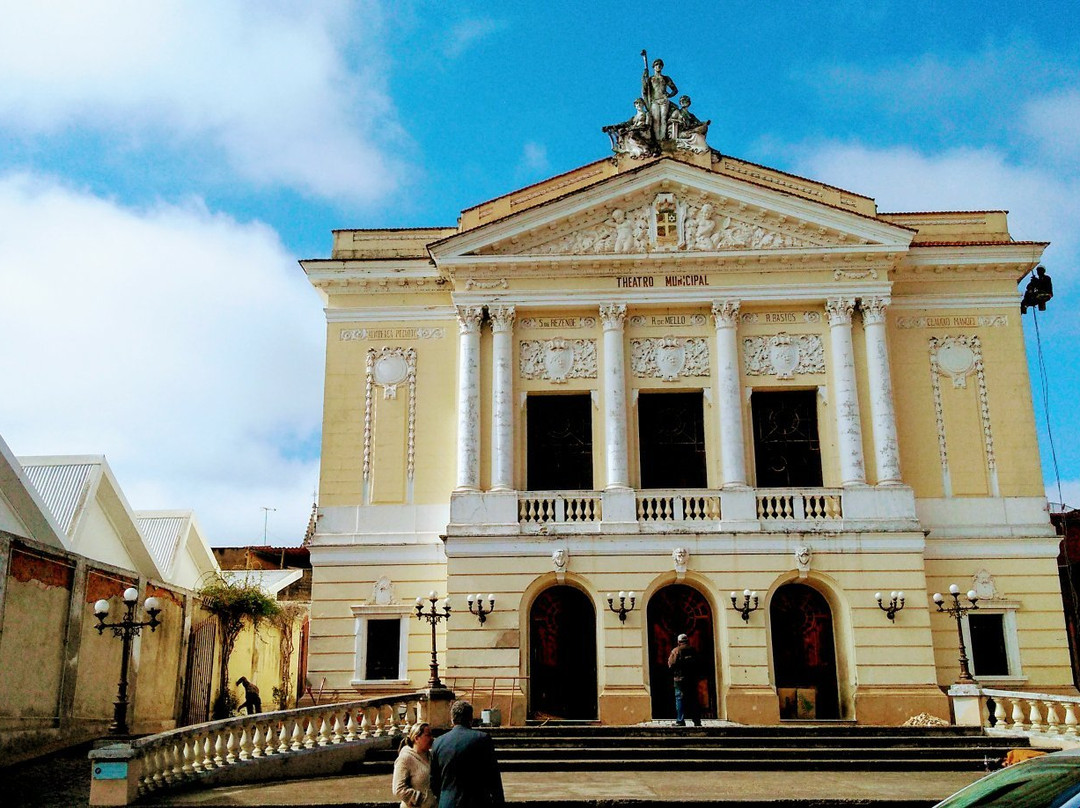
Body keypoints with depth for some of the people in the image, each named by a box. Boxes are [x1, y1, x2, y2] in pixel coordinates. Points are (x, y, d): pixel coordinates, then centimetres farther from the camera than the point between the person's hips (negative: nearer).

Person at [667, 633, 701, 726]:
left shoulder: (675, 651, -3)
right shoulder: (692, 651, 6)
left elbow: (671, 665, -7)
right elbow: (698, 664, 9)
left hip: (679, 678, -3)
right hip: (692, 679, 3)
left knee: (679, 699, 0)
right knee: (693, 700, 8)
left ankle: (680, 721, -4)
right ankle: (697, 721, 9)